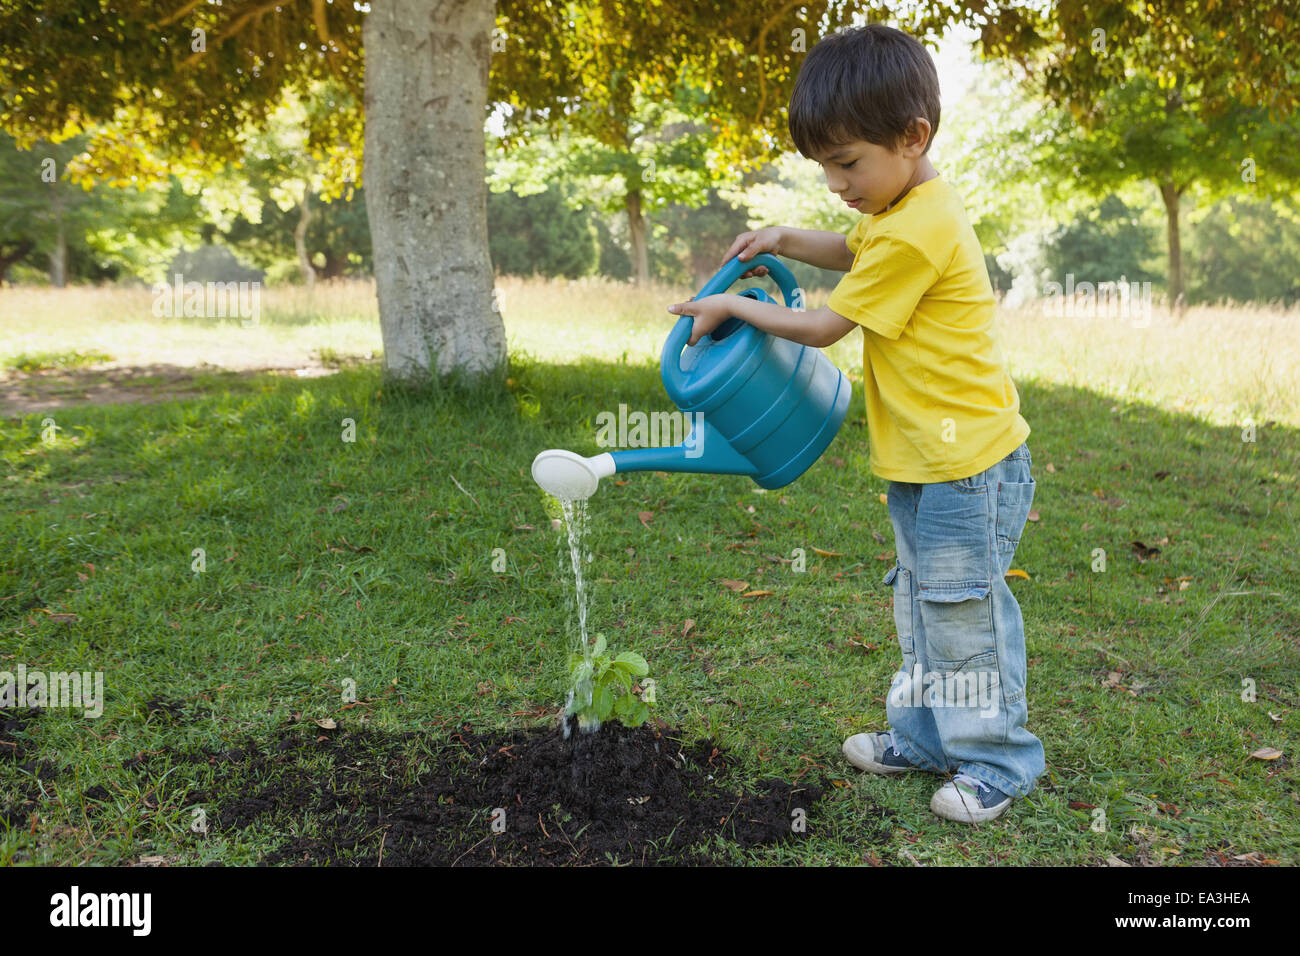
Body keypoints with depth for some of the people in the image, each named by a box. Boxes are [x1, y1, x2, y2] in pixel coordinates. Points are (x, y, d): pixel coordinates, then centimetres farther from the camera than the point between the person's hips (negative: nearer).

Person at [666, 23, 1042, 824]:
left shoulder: (916, 232, -22)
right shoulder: (904, 210, 9)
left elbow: (822, 327, -16)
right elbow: (855, 253, 31)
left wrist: (730, 307, -4)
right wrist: (785, 239, 13)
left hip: (969, 462, -10)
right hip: (924, 459, 10)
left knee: (965, 614, 1)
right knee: (920, 604, 18)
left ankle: (1000, 758, 18)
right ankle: (925, 736, 33)